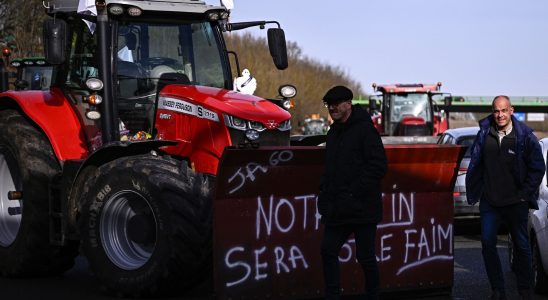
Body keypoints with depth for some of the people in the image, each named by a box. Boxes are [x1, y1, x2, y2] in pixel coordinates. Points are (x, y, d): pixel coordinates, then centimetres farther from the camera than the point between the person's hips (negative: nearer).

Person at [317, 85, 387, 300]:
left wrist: (354, 192, -19)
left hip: (362, 208, -8)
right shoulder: (334, 132, 15)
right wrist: (325, 192, 10)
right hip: (337, 209, 8)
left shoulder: (365, 129, -10)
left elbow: (378, 167, -16)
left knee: (365, 257, 0)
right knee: (328, 250, 6)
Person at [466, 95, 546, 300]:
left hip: (516, 202, -2)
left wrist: (525, 193, -5)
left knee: (521, 246, 7)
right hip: (489, 202, 2)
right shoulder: (484, 134, 1)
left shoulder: (524, 136, -7)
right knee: (487, 244, 0)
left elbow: (537, 168, -2)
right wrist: (473, 192, 4)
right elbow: (475, 165, 9)